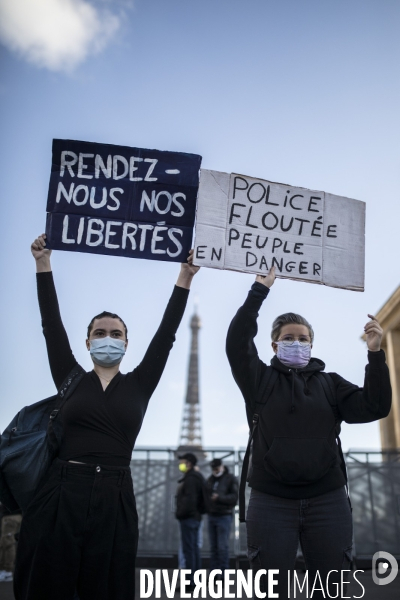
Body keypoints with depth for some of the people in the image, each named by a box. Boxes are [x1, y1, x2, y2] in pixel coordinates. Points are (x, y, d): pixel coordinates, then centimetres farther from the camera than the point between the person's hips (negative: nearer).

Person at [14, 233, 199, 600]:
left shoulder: (139, 385, 9)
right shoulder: (71, 380, 8)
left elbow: (166, 335, 5)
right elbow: (52, 324, 5)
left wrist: (185, 279, 3)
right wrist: (43, 264, 4)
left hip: (115, 500, 0)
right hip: (61, 496, 0)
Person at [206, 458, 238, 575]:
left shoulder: (231, 478, -4)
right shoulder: (210, 479, 13)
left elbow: (234, 497, -11)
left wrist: (220, 497, -22)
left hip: (224, 516, -5)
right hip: (211, 516, 5)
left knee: (223, 547, -5)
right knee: (213, 547, 8)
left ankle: (223, 573, 2)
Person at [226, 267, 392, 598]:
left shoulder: (330, 383, 9)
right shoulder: (261, 380, 4)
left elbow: (375, 407, -2)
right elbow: (237, 343, -10)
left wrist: (375, 353, -12)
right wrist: (259, 290, -15)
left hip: (328, 501, 2)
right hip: (271, 502, -1)